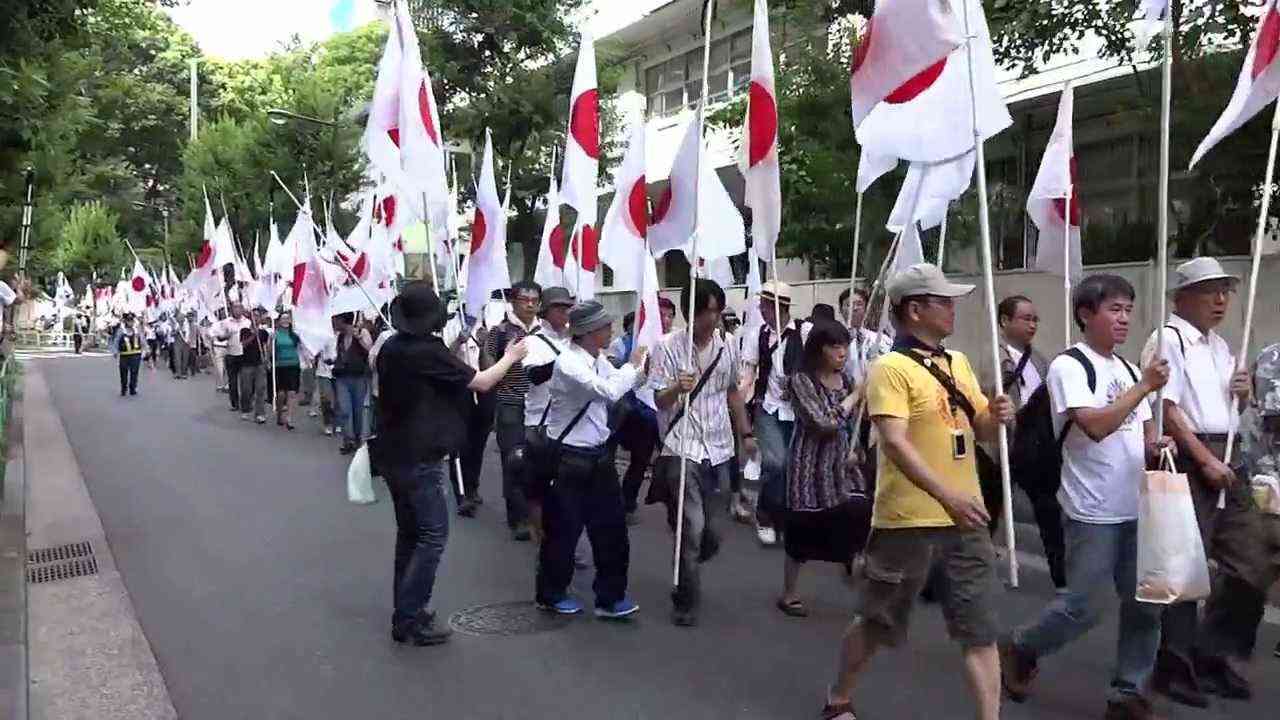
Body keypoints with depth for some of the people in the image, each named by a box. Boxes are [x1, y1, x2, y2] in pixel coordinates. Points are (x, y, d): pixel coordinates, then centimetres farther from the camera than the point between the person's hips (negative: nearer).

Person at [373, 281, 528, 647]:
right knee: (433, 534, -3)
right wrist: (511, 357, 2)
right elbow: (481, 383, -14)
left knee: (409, 531, 17)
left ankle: (406, 609, 24)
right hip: (419, 458, -9)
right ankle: (409, 620, -3)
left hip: (394, 453, 9)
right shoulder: (428, 351, -19)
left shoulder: (391, 346, 5)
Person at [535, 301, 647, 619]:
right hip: (568, 459, -8)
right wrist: (632, 365, -17)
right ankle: (551, 594, 28)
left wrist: (641, 369, 2)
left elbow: (619, 386, 20)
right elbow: (609, 392, -33)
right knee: (564, 529, 7)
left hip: (598, 456, 8)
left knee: (611, 526, 9)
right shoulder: (568, 363, -22)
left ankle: (610, 596, 20)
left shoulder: (598, 360, 4)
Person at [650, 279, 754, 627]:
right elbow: (660, 401, -11)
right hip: (682, 449, -5)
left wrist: (746, 432, 20)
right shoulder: (668, 346, -9)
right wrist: (677, 388, -32)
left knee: (708, 531, 11)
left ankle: (685, 578, 39)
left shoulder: (727, 345, 4)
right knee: (692, 527, -11)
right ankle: (687, 602, 6)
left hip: (719, 449, 5)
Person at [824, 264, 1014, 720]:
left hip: (965, 518, 6)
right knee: (877, 623, 11)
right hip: (908, 519, -6)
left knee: (981, 631, 6)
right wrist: (946, 495, -32)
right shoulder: (891, 368, -13)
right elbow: (895, 443, -24)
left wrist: (996, 416, -5)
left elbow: (979, 430, 18)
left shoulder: (958, 363, 11)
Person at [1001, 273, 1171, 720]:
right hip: (1093, 512, -7)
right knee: (1085, 607, -3)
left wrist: (1156, 448, -4)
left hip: (1136, 508, 8)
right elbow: (1094, 425, -24)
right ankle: (1018, 650, 20)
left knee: (1144, 605, 8)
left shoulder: (1126, 367, 13)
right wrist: (1145, 387, -22)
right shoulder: (1069, 366, -11)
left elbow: (1143, 432, 19)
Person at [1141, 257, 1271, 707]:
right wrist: (1205, 460, -18)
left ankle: (1213, 654, 26)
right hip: (1190, 461, -9)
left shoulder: (1219, 345, 18)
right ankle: (1175, 669, 12)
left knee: (1250, 566, 10)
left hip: (1228, 460, 9)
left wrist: (1243, 393, 6)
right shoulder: (1169, 340, -8)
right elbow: (1166, 409, -16)